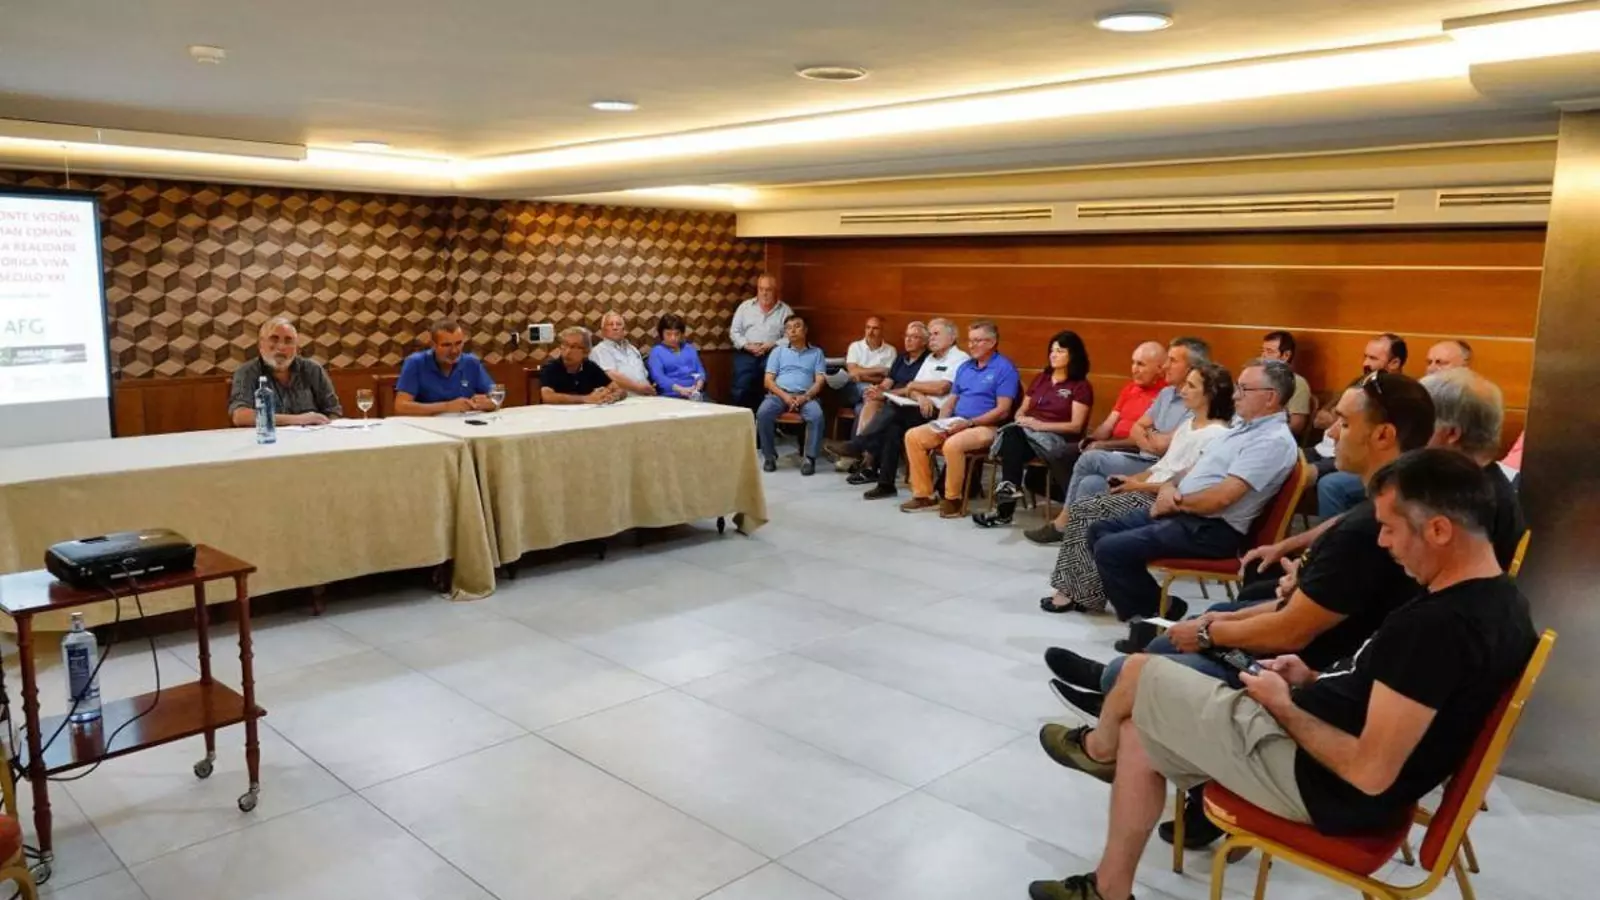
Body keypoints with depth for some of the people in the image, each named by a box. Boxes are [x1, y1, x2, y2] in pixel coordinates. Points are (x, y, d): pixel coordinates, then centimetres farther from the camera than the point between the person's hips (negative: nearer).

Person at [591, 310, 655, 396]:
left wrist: (649, 389, 1)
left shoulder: (633, 349, 25)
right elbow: (613, 378, -13)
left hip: (644, 399, 6)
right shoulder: (600, 351, 1)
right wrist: (639, 388, -10)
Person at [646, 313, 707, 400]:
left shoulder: (690, 348, 25)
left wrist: (700, 383, -6)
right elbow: (658, 376, -5)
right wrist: (680, 389, -18)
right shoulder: (656, 351, 9)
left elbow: (700, 369, 18)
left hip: (697, 393, 4)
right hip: (673, 395, -4)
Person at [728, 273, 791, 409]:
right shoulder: (745, 306, 13)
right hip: (746, 355, 1)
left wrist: (772, 345, -13)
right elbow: (734, 332, 10)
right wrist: (746, 345, -7)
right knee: (741, 391, -11)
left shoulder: (785, 310, 9)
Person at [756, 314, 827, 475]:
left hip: (805, 396, -1)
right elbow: (769, 380, 8)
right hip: (779, 394, 1)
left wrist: (805, 397, -14)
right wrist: (785, 396, -11)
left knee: (817, 415, -35)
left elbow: (820, 381, 6)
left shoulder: (816, 352, 17)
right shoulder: (778, 352, 18)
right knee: (763, 413, -32)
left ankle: (809, 458, -23)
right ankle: (770, 456, -16)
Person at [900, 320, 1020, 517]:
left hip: (986, 427, -8)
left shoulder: (1004, 368, -6)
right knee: (913, 436, -10)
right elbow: (951, 400, 19)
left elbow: (1002, 411, -14)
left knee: (952, 445, -36)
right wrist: (942, 422, -2)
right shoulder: (964, 367, 17)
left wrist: (969, 422, -20)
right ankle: (923, 494, -5)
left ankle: (953, 499, -16)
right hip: (956, 424, 8)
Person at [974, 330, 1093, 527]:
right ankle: (1010, 487, -45)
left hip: (1060, 440, -5)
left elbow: (1076, 426, -7)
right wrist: (1022, 419, -4)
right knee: (1012, 433, -33)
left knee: (1013, 434, -35)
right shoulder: (1040, 379, 23)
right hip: (1027, 434, 5)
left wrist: (1040, 425, -17)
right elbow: (1021, 411, 21)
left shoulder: (1081, 386, 4)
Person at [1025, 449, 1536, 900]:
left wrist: (1284, 708, -13)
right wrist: (1315, 683, 8)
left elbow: (1370, 771, -29)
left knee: (1141, 673, 2)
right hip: (1326, 750, 10)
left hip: (1324, 785, -10)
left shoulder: (1439, 625, -30)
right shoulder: (1499, 600, 3)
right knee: (1139, 733, 12)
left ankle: (1098, 747, 37)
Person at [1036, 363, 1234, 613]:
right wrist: (1132, 479, 7)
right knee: (1081, 509, -6)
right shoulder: (1189, 424, 17)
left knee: (1087, 513, -16)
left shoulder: (1215, 435, -14)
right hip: (1149, 493, 9)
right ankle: (1074, 589, -6)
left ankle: (1085, 593, -5)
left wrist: (1140, 485, -15)